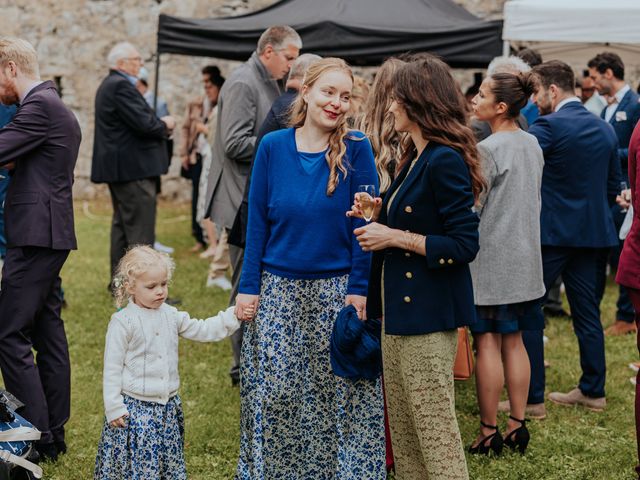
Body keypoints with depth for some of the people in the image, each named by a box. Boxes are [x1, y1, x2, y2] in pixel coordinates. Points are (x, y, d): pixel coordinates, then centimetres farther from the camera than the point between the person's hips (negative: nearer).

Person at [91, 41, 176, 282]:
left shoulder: (110, 84, 17)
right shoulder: (121, 86, -17)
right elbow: (143, 123, -23)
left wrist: (158, 125, 4)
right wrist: (165, 125, -5)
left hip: (119, 168, 11)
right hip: (133, 168, -11)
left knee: (122, 223, 16)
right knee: (141, 229, -10)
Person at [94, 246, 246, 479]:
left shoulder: (170, 315, 5)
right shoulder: (123, 322, -12)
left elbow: (202, 330, 10)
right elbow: (112, 368, -10)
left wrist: (234, 316, -2)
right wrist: (113, 407, -11)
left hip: (168, 406, 6)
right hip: (136, 409, -6)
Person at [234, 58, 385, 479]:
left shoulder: (356, 149, -5)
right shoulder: (273, 147, -1)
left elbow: (364, 225, -5)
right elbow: (257, 221, 3)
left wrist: (358, 290, -9)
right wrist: (248, 287, -1)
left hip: (336, 291, -1)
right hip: (279, 290, 2)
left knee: (338, 394, 5)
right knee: (273, 392, 7)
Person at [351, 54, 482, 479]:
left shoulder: (445, 160, -17)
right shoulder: (415, 157, 14)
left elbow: (464, 245, -21)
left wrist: (395, 237, -17)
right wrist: (378, 218, 5)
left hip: (428, 313, -10)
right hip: (401, 308, 10)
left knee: (435, 429, -2)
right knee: (402, 428, 17)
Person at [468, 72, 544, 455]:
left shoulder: (487, 149, -16)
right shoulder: (533, 144, 7)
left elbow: (470, 209, -15)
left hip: (491, 258, -7)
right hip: (524, 258, 8)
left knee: (487, 343, -1)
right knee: (514, 341, 12)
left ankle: (489, 432, 5)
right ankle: (518, 425, 16)